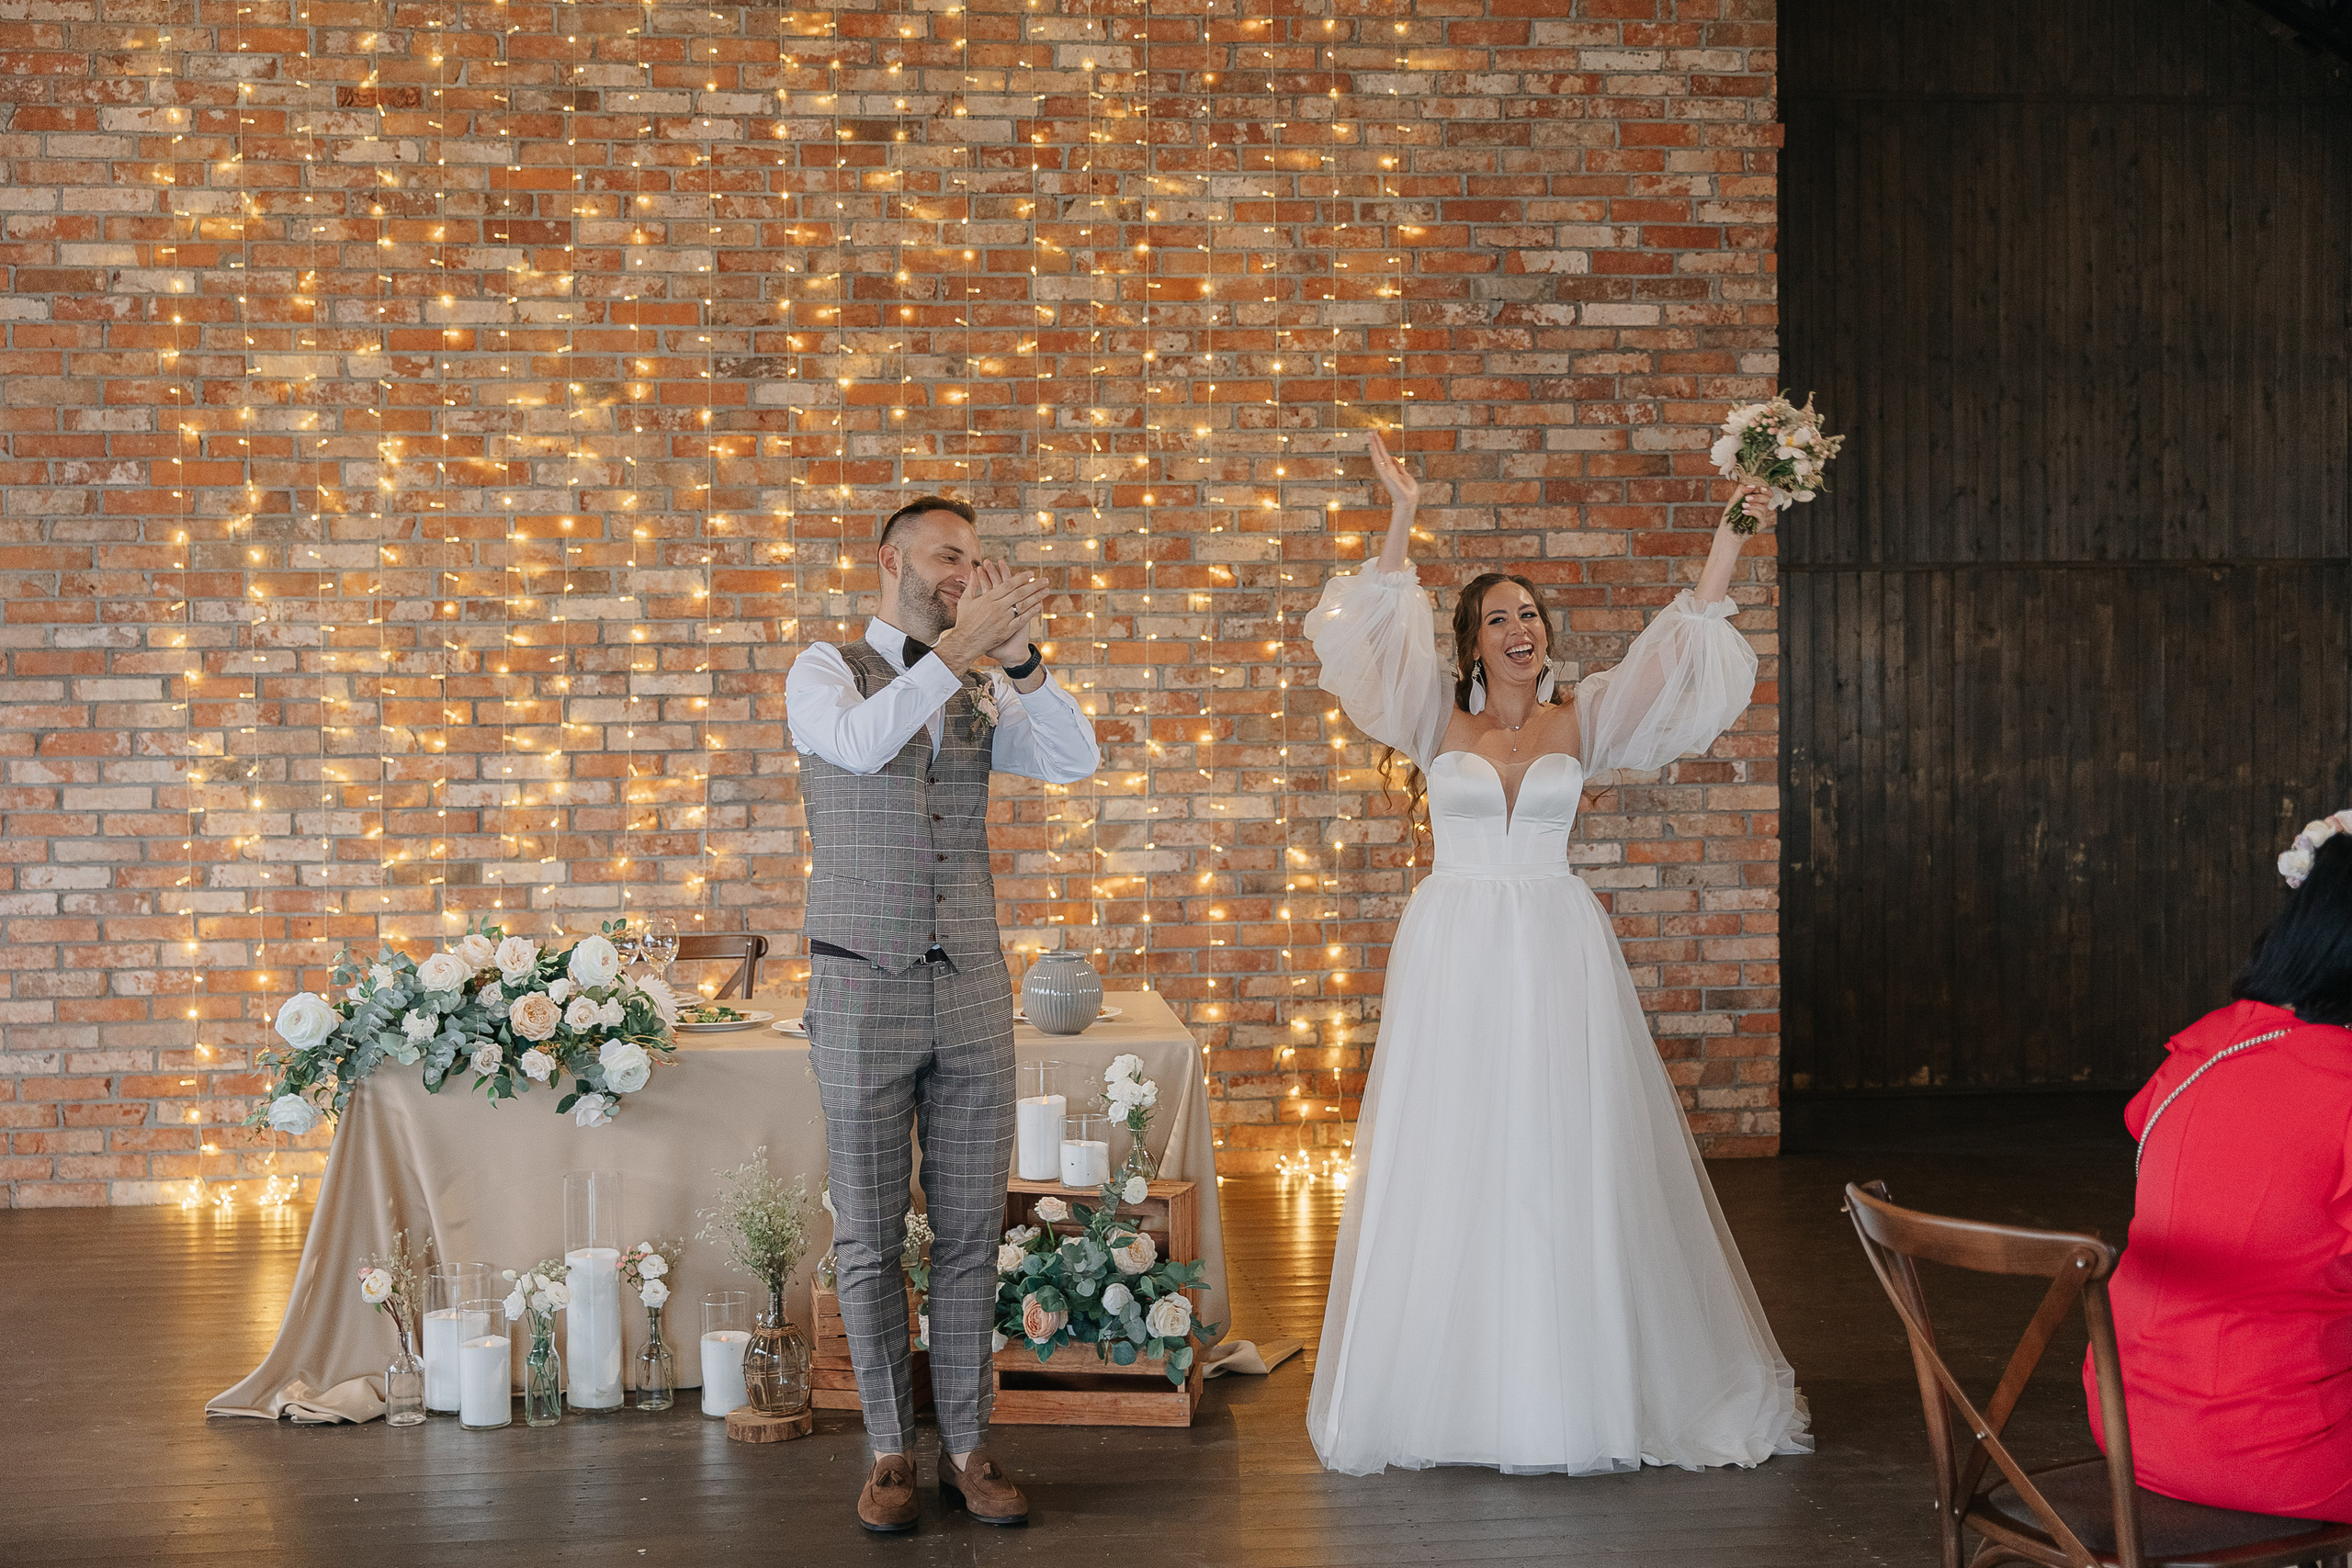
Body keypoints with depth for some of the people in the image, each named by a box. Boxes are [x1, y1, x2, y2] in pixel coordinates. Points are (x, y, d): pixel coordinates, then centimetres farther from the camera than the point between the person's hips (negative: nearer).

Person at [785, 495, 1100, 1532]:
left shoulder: (984, 691, 9)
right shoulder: (824, 671, -1)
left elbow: (1076, 760, -8)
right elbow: (860, 741, -24)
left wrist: (1017, 656, -20)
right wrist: (960, 646, -29)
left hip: (972, 990, 3)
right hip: (863, 991, -3)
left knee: (971, 1229, 6)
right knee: (870, 1237, 4)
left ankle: (967, 1447, 16)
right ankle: (889, 1453, 15)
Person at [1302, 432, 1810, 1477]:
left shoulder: (1581, 720, 7)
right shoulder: (1439, 719, 4)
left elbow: (1680, 646, 1)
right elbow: (1386, 634, -10)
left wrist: (1730, 536, -7)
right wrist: (1402, 524, -20)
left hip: (1558, 957, 1)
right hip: (1453, 956, -1)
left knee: (1569, 1163, 1)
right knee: (1450, 1167, 1)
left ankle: (1577, 1389, 11)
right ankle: (1453, 1391, 10)